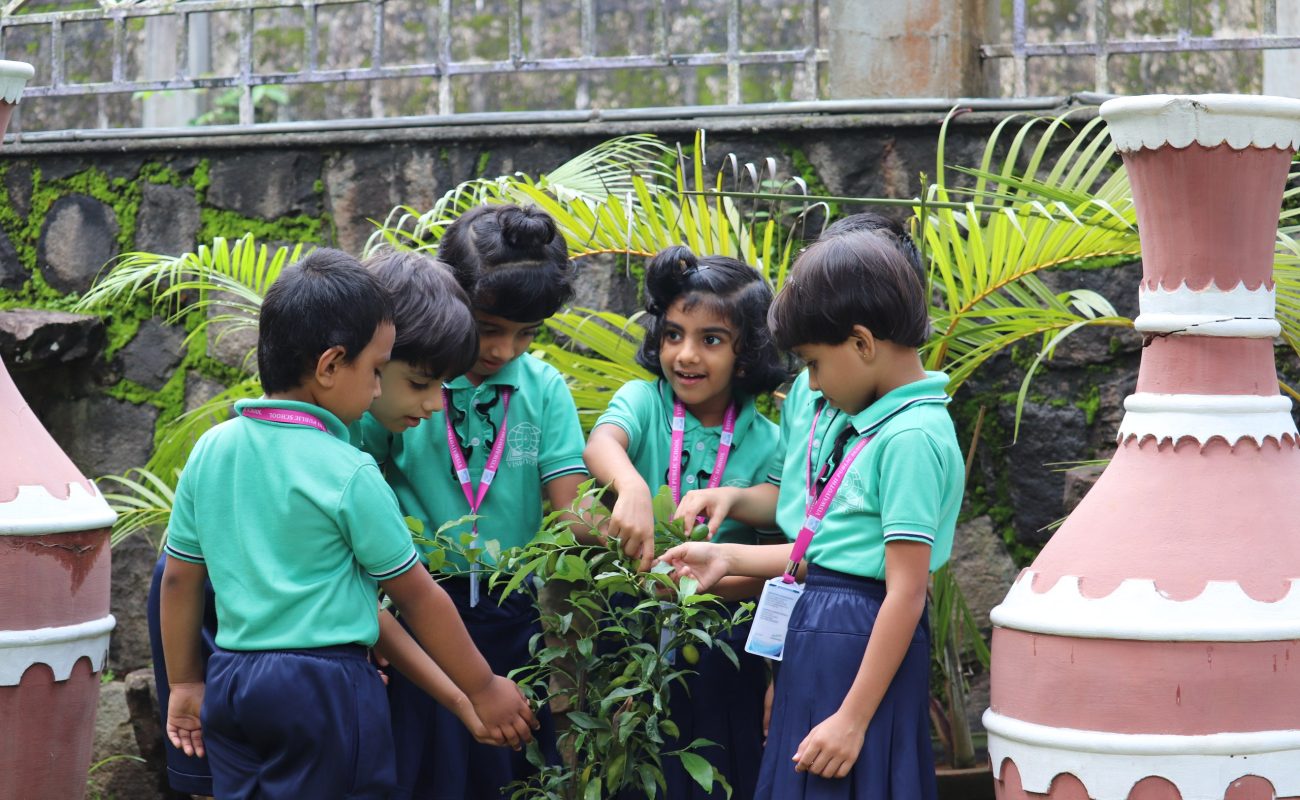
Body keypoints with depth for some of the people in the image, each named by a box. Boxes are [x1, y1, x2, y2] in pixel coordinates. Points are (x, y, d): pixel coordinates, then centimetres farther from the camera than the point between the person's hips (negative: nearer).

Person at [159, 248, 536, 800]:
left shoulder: (210, 450, 4)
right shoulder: (348, 475, -12)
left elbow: (179, 577, 11)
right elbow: (416, 595, -5)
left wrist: (185, 683, 23)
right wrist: (484, 691, 4)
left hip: (230, 678, 6)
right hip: (323, 687, -6)